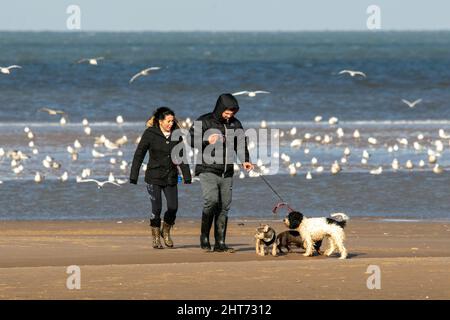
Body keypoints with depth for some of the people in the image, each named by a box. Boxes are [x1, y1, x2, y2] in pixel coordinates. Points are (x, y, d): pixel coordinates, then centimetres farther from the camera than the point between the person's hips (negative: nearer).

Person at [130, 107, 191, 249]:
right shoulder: (150, 134, -7)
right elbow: (139, 155, -5)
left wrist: (187, 177, 7)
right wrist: (133, 177, -8)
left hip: (171, 177, 3)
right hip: (154, 177, -3)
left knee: (173, 208, -4)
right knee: (156, 208, -8)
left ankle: (166, 232, 22)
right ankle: (156, 238, 9)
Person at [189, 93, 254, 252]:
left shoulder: (235, 124, 10)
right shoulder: (204, 122, -4)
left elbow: (241, 143, 11)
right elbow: (191, 139, -3)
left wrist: (245, 160, -6)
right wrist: (207, 141, -19)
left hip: (227, 172, 5)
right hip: (208, 170, -5)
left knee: (224, 206, 3)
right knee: (211, 201, -20)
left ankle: (220, 242, 6)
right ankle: (204, 237, -7)